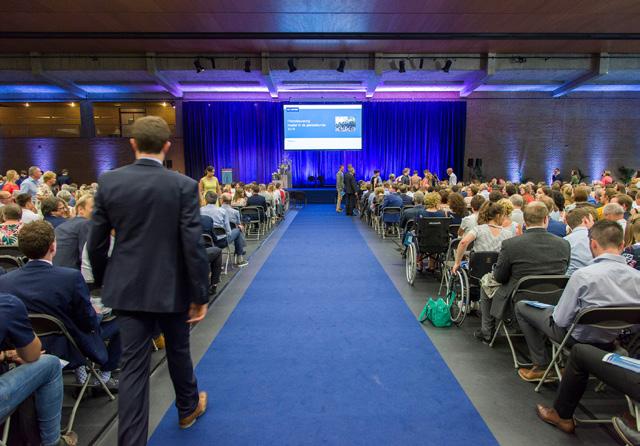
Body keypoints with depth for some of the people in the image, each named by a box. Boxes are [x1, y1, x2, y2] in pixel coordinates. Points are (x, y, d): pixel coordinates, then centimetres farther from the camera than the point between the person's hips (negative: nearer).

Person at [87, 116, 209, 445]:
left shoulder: (108, 181, -4)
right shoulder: (184, 185, -14)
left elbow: (95, 243, 1)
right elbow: (193, 245, -16)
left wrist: (105, 282, 16)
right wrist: (200, 296, -8)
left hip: (127, 288, 2)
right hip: (171, 288, -1)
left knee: (133, 364, 9)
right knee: (178, 351, 21)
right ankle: (188, 408, 44)